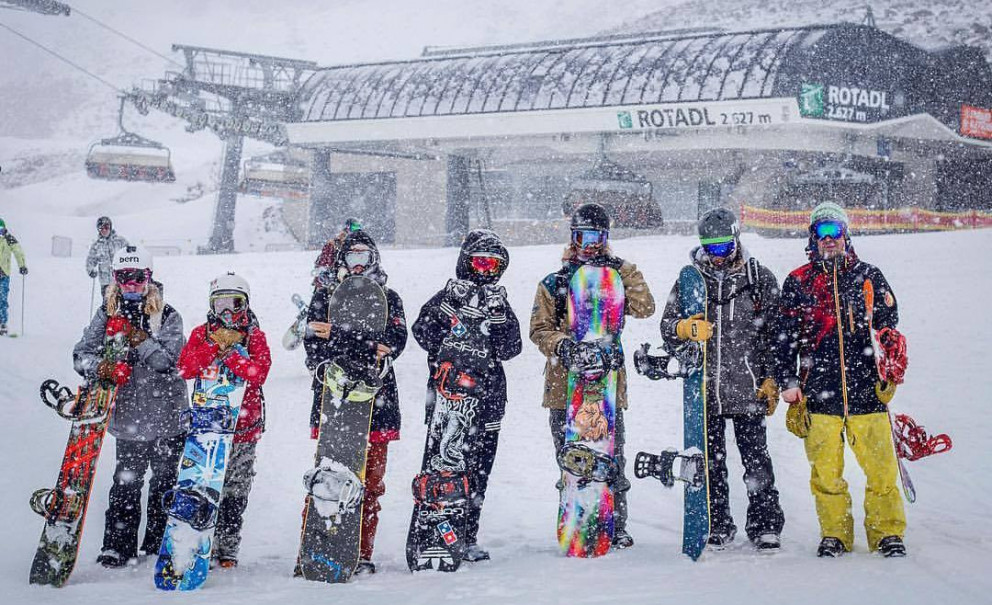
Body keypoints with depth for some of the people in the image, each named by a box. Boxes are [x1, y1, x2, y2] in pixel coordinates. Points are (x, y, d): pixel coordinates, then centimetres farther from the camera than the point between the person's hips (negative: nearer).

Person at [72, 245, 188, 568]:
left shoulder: (167, 316, -3)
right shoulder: (107, 314, 5)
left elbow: (173, 361, -13)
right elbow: (81, 353, 0)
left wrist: (143, 342, -26)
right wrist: (98, 366, -22)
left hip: (166, 414, -1)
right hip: (128, 414, 1)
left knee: (164, 482, 6)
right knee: (126, 482, -1)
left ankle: (157, 547, 18)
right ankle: (117, 547, 6)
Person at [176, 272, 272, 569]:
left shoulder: (254, 336, 5)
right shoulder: (201, 333, 9)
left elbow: (259, 373, -12)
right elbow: (185, 369, -7)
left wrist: (229, 353, -19)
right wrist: (214, 346, -16)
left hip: (243, 424, -1)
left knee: (235, 490, 1)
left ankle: (227, 549, 7)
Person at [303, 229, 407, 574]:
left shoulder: (388, 298, 15)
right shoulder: (324, 296, 12)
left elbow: (396, 340, -4)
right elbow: (313, 344, -2)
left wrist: (338, 336, -11)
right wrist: (367, 347, -16)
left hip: (376, 399, 1)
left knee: (370, 481, 1)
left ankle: (362, 553, 8)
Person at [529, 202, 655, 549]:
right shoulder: (554, 284, 9)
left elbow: (644, 309, -3)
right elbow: (539, 328, 4)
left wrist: (624, 271, -10)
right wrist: (560, 343, -16)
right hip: (565, 385, 0)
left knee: (612, 461, -1)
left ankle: (616, 527, 7)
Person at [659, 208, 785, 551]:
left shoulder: (760, 278, 4)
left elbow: (775, 333, 7)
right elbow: (667, 327, 6)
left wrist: (771, 380, 2)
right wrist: (686, 328, -17)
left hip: (748, 390, -2)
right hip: (704, 390, 2)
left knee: (757, 461, 0)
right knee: (711, 462, 6)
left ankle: (765, 526, 9)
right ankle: (717, 527, 16)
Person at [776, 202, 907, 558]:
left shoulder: (867, 276, 9)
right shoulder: (798, 283, 7)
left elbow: (890, 329, 15)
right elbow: (785, 337, 9)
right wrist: (788, 380, 1)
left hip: (866, 390, 0)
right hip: (818, 392, 0)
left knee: (881, 469, -3)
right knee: (826, 472, 3)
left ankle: (887, 533, 11)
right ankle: (834, 535, 17)